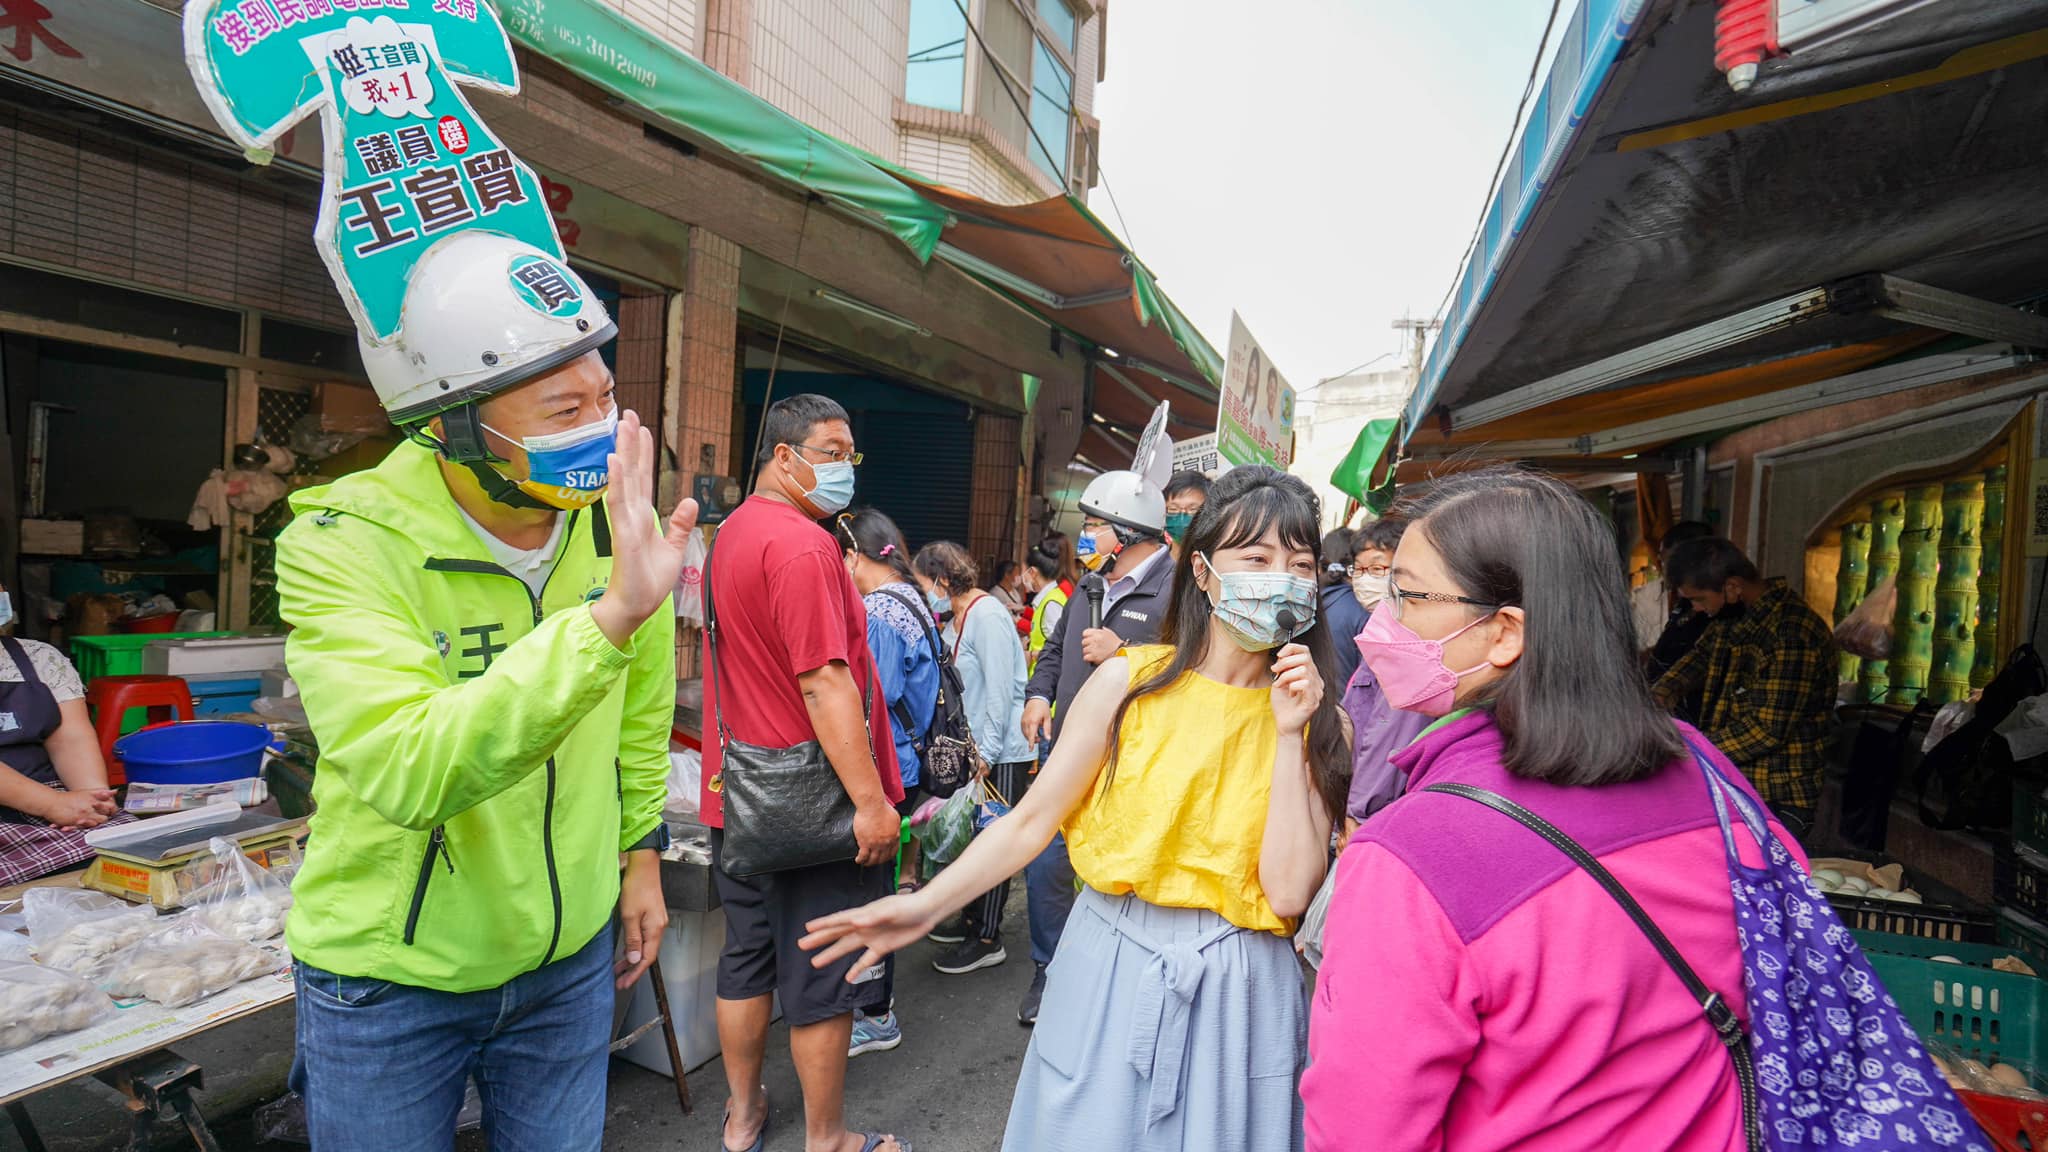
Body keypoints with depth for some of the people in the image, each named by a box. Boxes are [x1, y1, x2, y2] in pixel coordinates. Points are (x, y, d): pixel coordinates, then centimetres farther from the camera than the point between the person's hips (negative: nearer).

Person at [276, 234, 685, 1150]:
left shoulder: (620, 522, -9)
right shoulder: (340, 548, -23)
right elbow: (413, 775, -37)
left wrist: (640, 851, 9)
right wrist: (610, 619, -44)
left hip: (569, 951, 4)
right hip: (390, 975, -3)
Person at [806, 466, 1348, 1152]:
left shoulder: (1318, 721, -5)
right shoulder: (1128, 682, -10)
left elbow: (1288, 893, -14)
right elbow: (1032, 819, -7)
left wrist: (1289, 736, -18)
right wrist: (927, 905, -18)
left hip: (1239, 992, 1)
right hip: (1112, 972, 0)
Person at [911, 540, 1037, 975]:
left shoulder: (986, 616, -18)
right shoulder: (957, 619, 11)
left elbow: (1000, 690, -20)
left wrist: (987, 753, -17)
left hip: (1003, 751, -9)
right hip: (978, 747, 9)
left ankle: (988, 940, 15)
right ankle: (973, 918, 34)